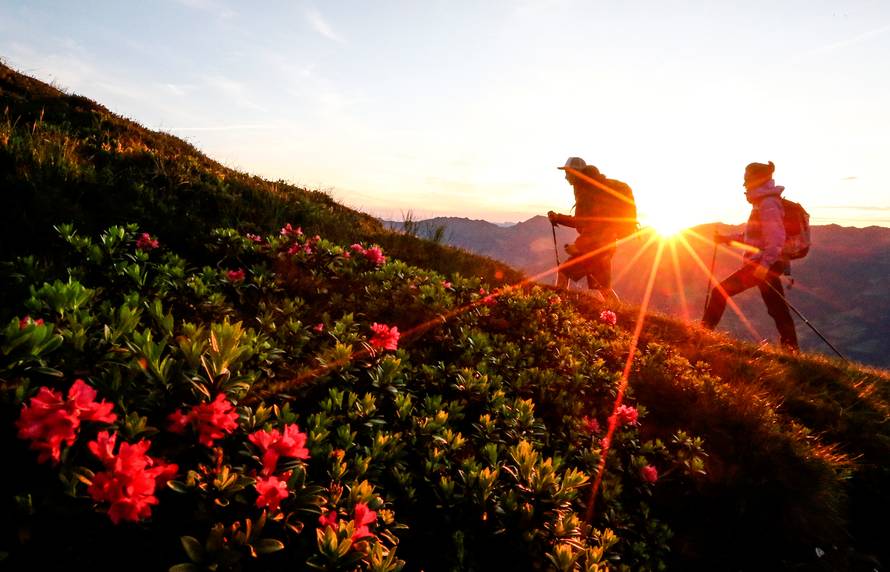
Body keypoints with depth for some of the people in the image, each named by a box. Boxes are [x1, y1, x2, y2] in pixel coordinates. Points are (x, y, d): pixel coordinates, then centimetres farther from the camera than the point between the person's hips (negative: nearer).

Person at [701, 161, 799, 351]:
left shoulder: (767, 204, -13)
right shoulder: (763, 203, 17)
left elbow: (776, 238, -22)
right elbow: (753, 236, 23)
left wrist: (764, 265, -27)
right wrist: (727, 239, 15)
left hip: (762, 264, -10)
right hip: (768, 264, 10)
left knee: (720, 291, -5)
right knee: (777, 308, 12)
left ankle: (704, 330, 3)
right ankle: (791, 347, 18)